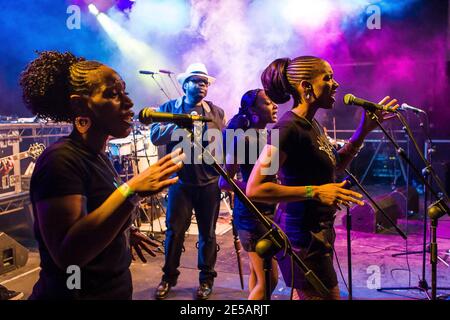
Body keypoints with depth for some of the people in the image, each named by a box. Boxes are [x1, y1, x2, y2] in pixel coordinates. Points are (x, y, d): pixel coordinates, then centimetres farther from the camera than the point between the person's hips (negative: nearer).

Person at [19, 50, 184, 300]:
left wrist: (126, 234, 12)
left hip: (113, 288, 9)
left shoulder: (98, 156, 5)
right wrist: (131, 191, -36)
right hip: (76, 293, -9)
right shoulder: (61, 159, -21)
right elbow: (67, 253, -31)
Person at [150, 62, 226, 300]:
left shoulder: (216, 112, 8)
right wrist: (181, 124, -19)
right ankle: (168, 277, 21)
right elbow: (155, 136, -8)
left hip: (209, 181, 1)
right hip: (180, 180, -1)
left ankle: (206, 279, 24)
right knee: (174, 230, 3)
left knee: (207, 233, 9)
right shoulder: (168, 108, 4)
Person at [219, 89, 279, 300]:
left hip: (270, 210, 8)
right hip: (252, 213, -8)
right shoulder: (243, 139, -15)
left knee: (257, 274, 19)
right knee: (268, 280, -5)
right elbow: (224, 182, -18)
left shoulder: (271, 135, 9)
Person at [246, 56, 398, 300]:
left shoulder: (311, 124, 7)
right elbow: (255, 189, -26)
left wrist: (364, 130, 10)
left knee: (303, 294, 22)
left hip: (318, 231, 9)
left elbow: (334, 166, 19)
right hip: (302, 238, -9)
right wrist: (314, 191, -28)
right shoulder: (288, 128, -21)